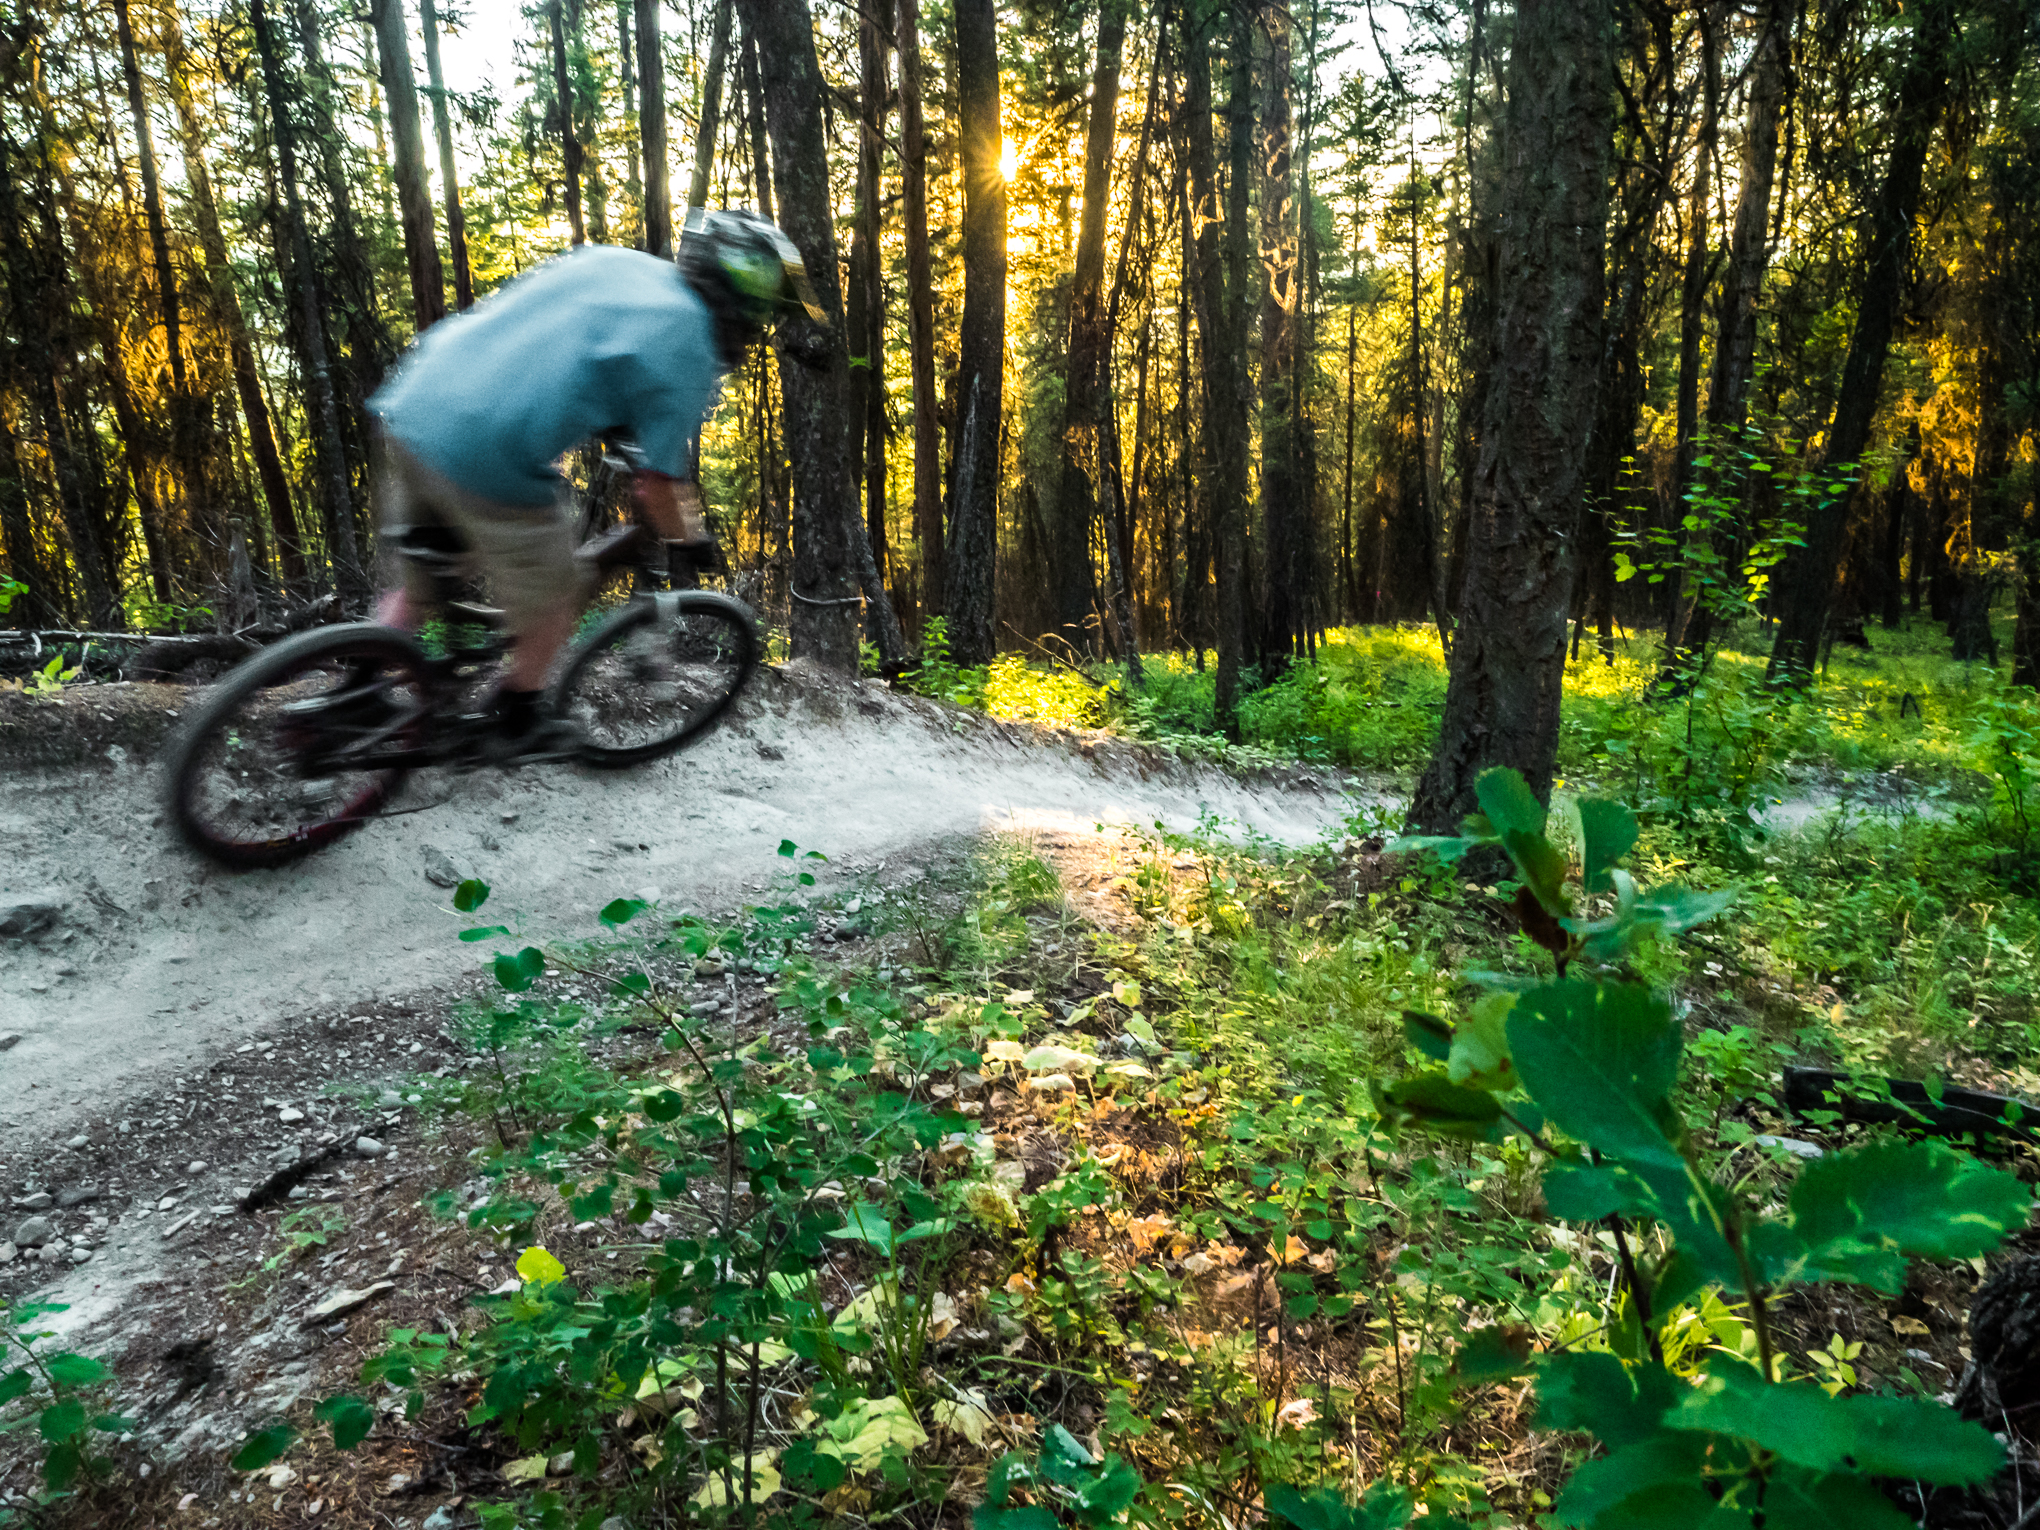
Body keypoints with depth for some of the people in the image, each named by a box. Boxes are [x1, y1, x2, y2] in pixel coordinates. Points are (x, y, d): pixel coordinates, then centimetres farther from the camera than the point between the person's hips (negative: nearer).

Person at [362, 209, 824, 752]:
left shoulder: (607, 258, 15)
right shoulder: (690, 349, -7)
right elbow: (656, 482, -7)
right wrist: (686, 539, 13)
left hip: (407, 407, 8)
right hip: (486, 461, -8)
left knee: (419, 584, 29)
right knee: (556, 599, 16)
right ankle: (517, 720, 33)